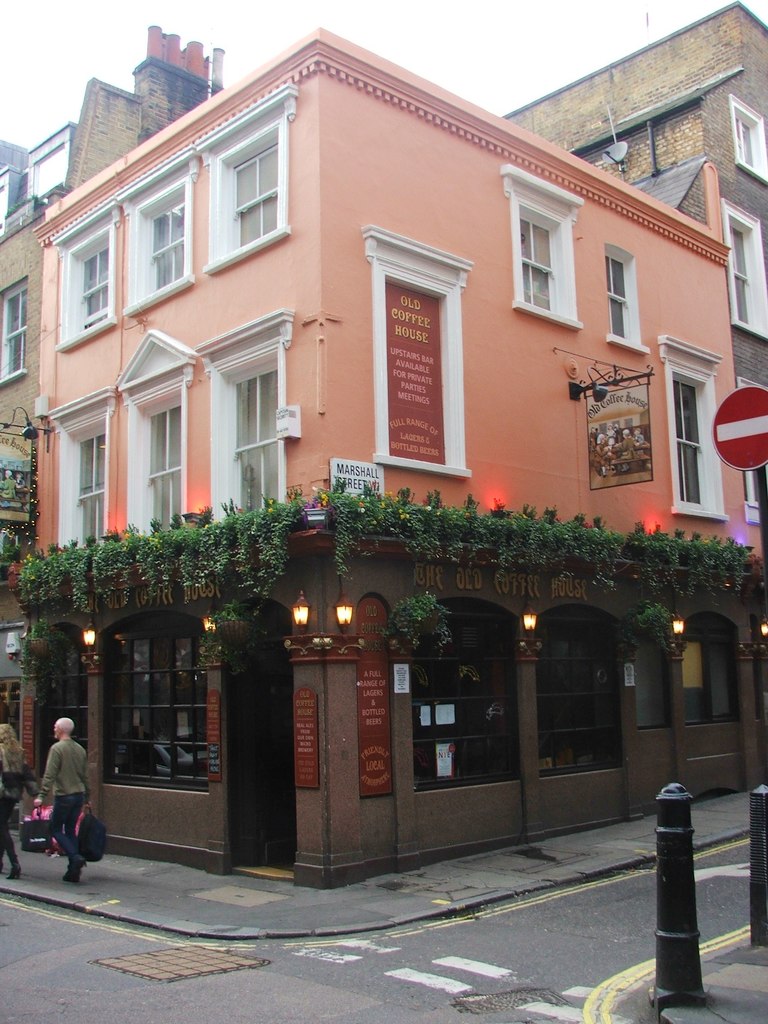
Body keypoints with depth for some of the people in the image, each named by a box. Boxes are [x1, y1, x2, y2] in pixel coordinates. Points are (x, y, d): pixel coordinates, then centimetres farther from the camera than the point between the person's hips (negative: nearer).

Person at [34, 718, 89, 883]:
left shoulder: (57, 748, -11)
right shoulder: (80, 749, 10)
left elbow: (49, 775, -16)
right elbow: (85, 776, 16)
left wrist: (42, 796, -15)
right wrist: (86, 797, 23)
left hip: (63, 796, -6)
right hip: (79, 795, 6)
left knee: (56, 829, 6)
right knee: (71, 830, 12)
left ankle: (75, 857, -13)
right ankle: (73, 872, 9)